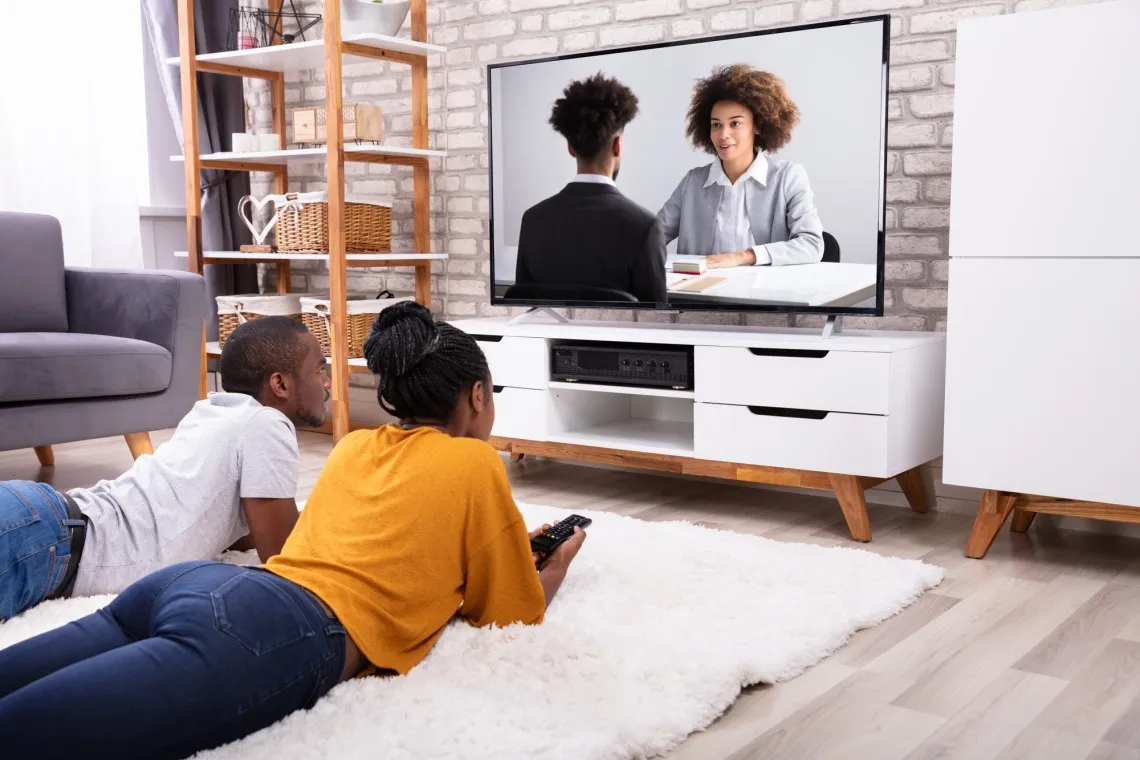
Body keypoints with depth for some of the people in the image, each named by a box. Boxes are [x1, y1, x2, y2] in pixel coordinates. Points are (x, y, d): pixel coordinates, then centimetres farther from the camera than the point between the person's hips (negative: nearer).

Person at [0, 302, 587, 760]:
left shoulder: (354, 447, 29)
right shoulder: (475, 462, 11)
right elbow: (515, 615, 17)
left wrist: (503, 544, 50)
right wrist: (555, 569, 38)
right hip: (284, 639, -7)